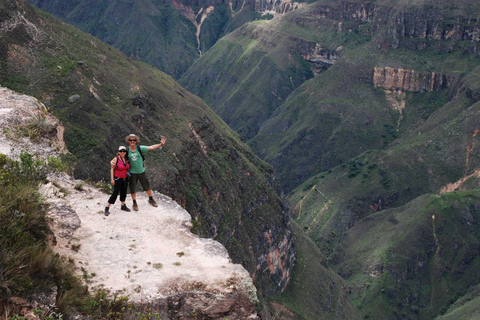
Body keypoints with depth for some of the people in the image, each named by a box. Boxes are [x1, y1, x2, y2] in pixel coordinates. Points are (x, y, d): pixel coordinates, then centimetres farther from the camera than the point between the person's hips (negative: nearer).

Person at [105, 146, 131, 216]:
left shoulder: (127, 159, 0)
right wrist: (112, 179, -15)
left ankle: (123, 206, 33)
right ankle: (107, 208, 0)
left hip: (125, 178, 6)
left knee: (124, 192, 15)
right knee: (115, 193, -9)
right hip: (117, 178, -6)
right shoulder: (116, 159, -15)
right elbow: (112, 169, -12)